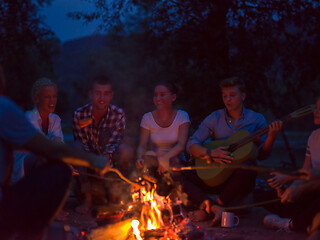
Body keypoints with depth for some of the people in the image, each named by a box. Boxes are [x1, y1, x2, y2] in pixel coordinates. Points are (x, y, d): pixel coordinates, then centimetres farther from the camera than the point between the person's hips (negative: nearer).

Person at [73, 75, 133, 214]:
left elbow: (114, 143, -18)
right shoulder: (79, 114, -11)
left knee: (126, 150, -30)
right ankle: (87, 198, -24)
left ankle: (114, 196, -12)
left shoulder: (118, 115, -10)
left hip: (109, 161, 0)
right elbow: (81, 143, -14)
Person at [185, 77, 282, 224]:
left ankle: (207, 211, -25)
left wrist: (271, 137, -22)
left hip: (239, 179, -2)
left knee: (248, 166, -38)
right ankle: (214, 208, -35)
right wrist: (210, 153, -18)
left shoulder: (256, 120, 4)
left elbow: (262, 154, -3)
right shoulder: (215, 118, 6)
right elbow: (191, 144, 0)